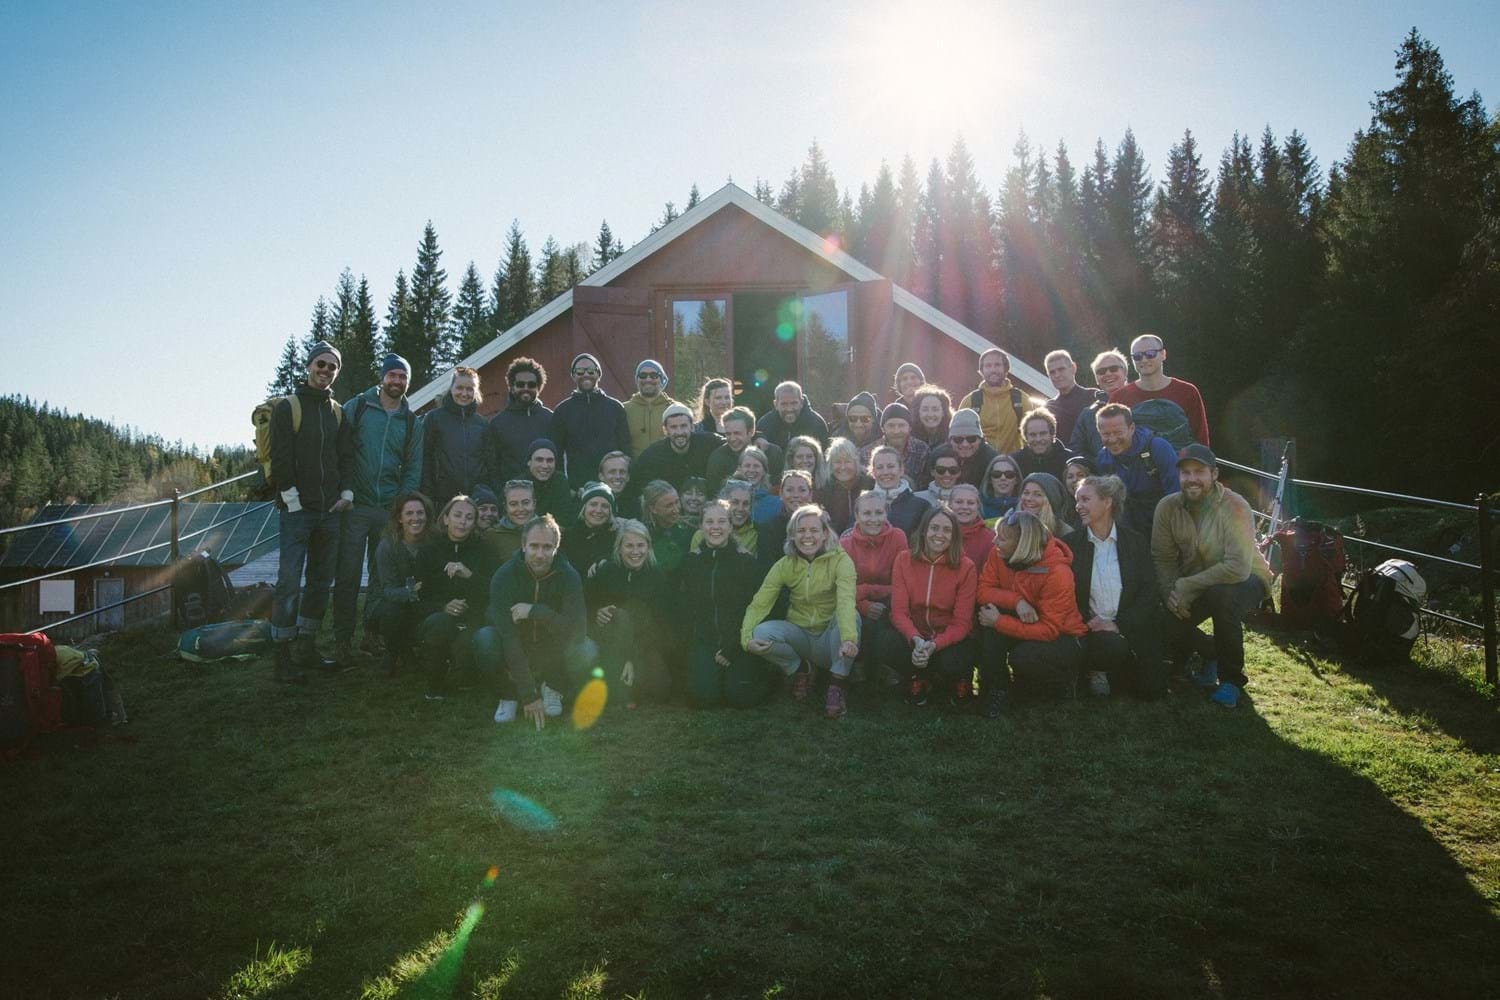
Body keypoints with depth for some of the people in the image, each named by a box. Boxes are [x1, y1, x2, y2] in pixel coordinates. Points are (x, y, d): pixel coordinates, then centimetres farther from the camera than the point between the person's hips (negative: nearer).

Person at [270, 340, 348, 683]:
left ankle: (306, 648, 20)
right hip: (296, 510, -6)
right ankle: (283, 658, -5)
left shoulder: (338, 412, 15)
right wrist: (293, 501, -13)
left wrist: (346, 492, 2)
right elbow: (280, 459, -8)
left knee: (321, 581, 10)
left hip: (329, 511, 6)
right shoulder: (287, 407, -2)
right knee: (290, 582, -8)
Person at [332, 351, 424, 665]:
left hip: (390, 510, 3)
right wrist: (343, 489, -10)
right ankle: (343, 640, 4)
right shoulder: (356, 407, 1)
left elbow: (413, 468, 10)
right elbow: (339, 449, -2)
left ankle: (374, 634, 21)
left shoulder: (411, 422, 10)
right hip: (355, 506, -3)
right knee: (348, 575, -3)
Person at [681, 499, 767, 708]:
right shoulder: (692, 561, 5)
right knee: (702, 695, -19)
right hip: (704, 641, 2)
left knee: (739, 696, -19)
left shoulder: (746, 561, -4)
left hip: (740, 641, -2)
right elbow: (686, 605, 5)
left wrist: (731, 649, -13)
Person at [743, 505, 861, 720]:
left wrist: (849, 638, -51)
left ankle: (836, 689, -18)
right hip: (800, 636, 3)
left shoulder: (840, 560, -15)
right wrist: (746, 637, -30)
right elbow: (759, 604, -10)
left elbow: (846, 601, -33)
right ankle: (800, 669, 5)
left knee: (849, 616, -34)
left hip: (830, 639, -3)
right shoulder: (784, 565, -5)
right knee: (761, 633, -26)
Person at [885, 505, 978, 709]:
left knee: (952, 662, -35)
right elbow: (899, 611, -10)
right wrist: (916, 640, -31)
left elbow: (962, 623, -12)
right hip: (913, 635, 1)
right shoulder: (904, 560, -6)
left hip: (950, 638, -1)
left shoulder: (965, 567, -11)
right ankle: (919, 677, 3)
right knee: (887, 644, -31)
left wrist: (934, 645, -31)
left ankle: (959, 680, 7)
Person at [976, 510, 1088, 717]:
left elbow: (1049, 630, -28)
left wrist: (999, 622, -31)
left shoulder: (1057, 573, -27)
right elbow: (984, 591, -14)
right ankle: (996, 688, -13)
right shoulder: (998, 555, -12)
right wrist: (1016, 600, -31)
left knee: (1023, 658, -34)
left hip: (1062, 637, -5)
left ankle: (1063, 679, 2)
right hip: (1026, 626, 5)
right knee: (989, 611, -24)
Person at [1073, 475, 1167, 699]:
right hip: (1092, 629, -1)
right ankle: (1097, 672, 1)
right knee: (1112, 647, -34)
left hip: (1132, 628, 2)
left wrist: (1120, 625, -16)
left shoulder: (1136, 541, 4)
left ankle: (1112, 672, 19)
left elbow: (1149, 592, -3)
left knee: (1152, 688, -12)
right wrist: (1089, 622, -18)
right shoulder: (1072, 544, 2)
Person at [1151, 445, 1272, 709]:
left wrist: (1185, 587, -31)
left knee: (1222, 595, -37)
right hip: (1196, 585, 5)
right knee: (1167, 622, -19)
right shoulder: (1168, 506, -11)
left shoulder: (1234, 507, -26)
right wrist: (1171, 593, -24)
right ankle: (1211, 653, 18)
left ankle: (1231, 679, -14)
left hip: (1244, 580, -4)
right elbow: (1163, 558, -7)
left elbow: (1238, 568, -34)